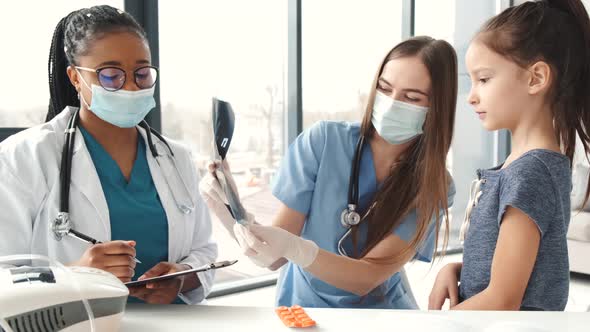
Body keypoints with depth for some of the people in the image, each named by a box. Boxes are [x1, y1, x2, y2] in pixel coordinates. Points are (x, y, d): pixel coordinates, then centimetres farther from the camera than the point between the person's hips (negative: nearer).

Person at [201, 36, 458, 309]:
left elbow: (367, 278, -21)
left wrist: (295, 249, -38)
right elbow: (275, 256, -14)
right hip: (306, 309, 1)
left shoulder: (435, 187, -12)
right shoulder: (323, 141, -14)